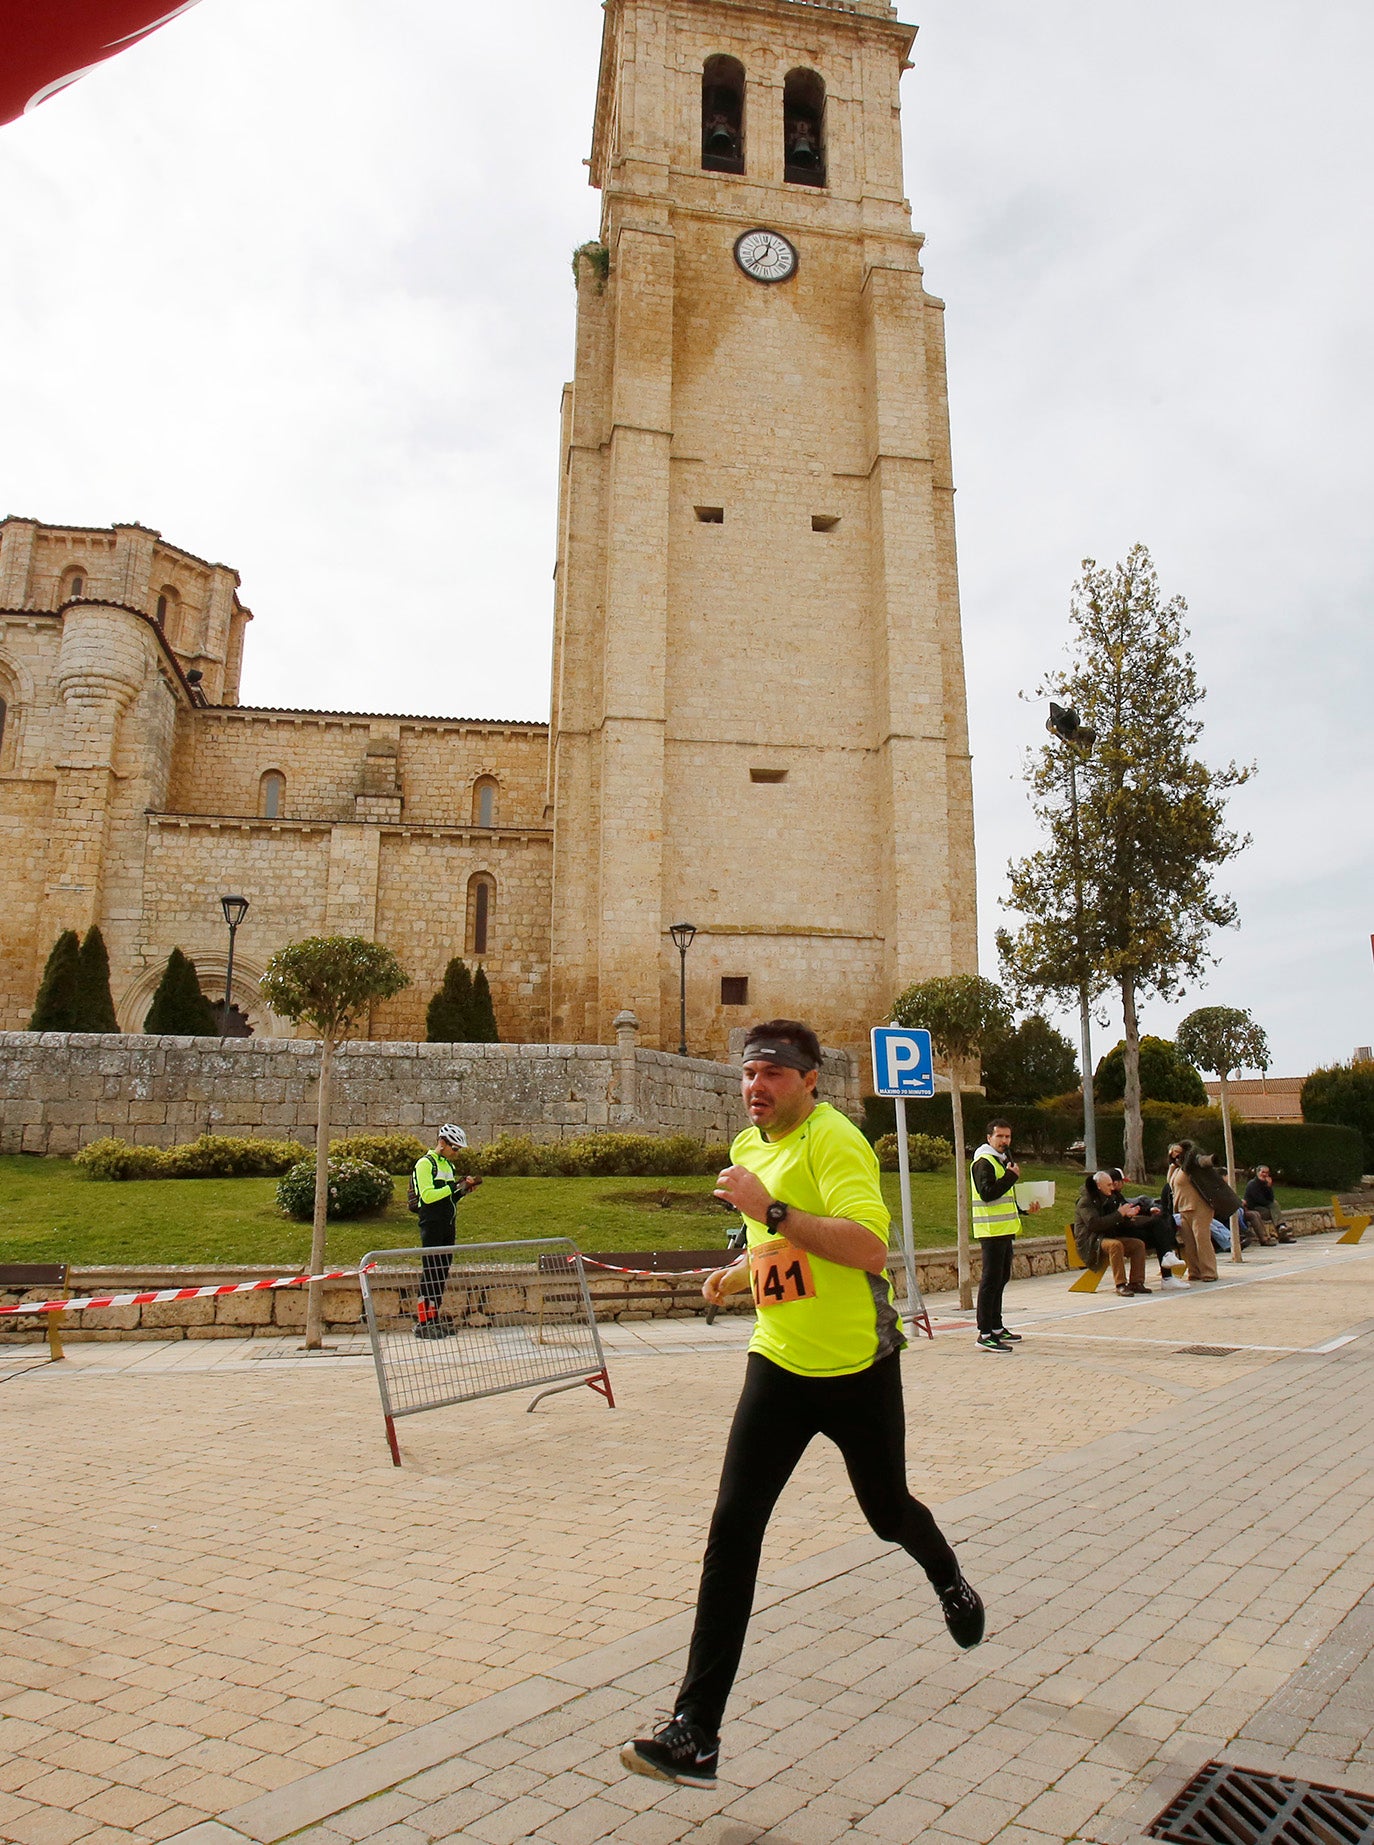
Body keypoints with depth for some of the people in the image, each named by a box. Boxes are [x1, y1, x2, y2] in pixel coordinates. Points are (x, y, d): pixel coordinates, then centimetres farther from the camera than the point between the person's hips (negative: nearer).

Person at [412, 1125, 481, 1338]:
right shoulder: (425, 1163, -8)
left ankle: (436, 1319, 16)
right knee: (430, 1273, -8)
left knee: (443, 1273, 9)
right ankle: (422, 1323, -4)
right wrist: (454, 1186, -19)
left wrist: (463, 1191, 5)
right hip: (432, 1226, -9)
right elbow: (428, 1195, -18)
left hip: (448, 1226, 9)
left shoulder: (449, 1165, 19)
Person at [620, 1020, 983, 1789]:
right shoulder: (749, 1146, 7)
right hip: (780, 1364, 6)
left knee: (887, 1509, 17)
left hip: (858, 1368, -5)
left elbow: (869, 1244, -31)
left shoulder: (834, 1139, -18)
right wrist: (738, 1272, 8)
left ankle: (950, 1579, 54)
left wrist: (772, 1210, -34)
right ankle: (696, 1733, 0)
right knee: (734, 1526, -5)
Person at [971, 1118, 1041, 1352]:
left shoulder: (1002, 1161, 21)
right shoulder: (983, 1162, -11)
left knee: (1001, 1279, 15)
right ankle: (984, 1334, -9)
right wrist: (1011, 1176, -20)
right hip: (991, 1230, -10)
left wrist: (1026, 1208, 17)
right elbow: (987, 1193, -24)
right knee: (991, 1280, -10)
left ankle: (997, 1328, 24)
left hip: (1005, 1230, 10)